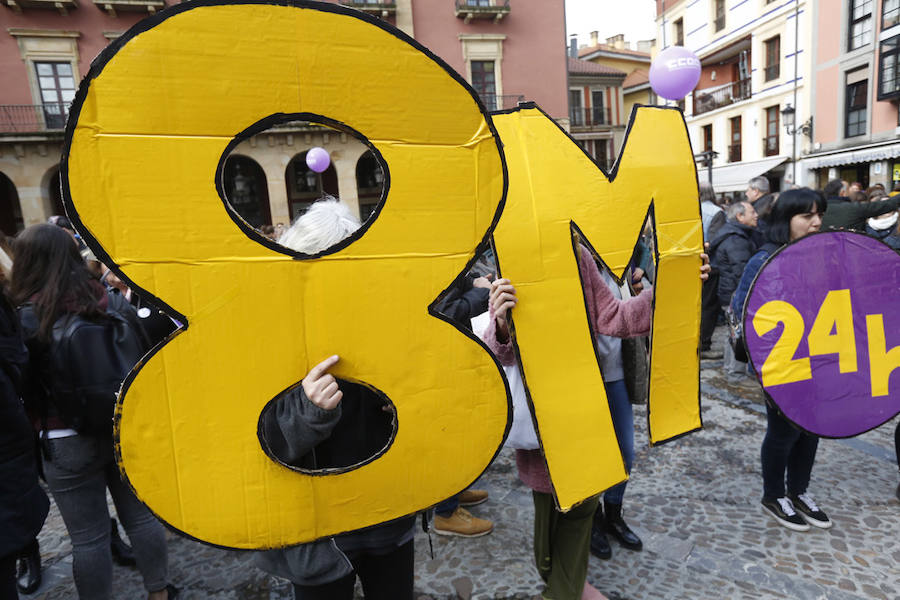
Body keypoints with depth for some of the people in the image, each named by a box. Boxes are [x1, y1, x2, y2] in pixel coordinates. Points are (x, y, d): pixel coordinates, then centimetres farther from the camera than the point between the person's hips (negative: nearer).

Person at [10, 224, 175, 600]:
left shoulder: (27, 318, -13)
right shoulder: (111, 301, -2)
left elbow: (22, 385, -8)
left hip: (68, 441, -4)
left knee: (88, 537, 10)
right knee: (141, 516, 17)